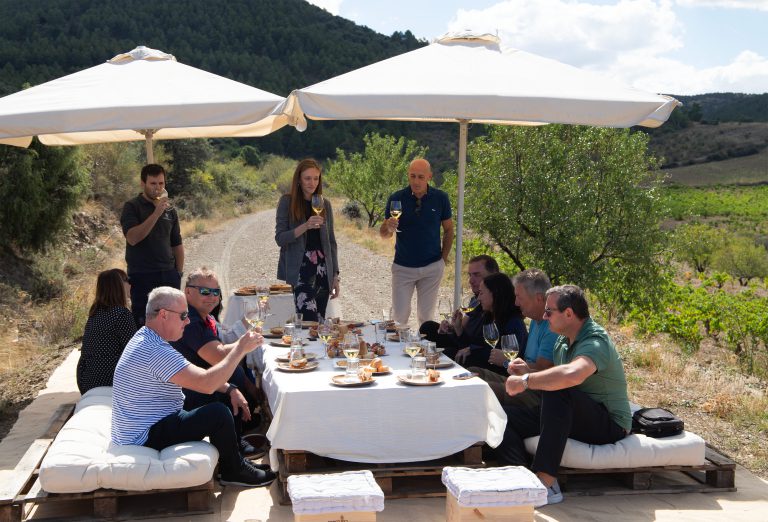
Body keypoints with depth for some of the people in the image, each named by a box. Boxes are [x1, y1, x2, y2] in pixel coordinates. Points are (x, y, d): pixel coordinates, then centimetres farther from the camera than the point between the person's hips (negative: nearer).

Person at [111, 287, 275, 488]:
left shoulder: (145, 339, 8)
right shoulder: (155, 351, -27)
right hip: (144, 438, -11)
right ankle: (234, 472, 3)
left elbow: (198, 378, 12)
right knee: (218, 414, -19)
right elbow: (207, 383, -31)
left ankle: (235, 462, 22)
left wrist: (229, 389, -1)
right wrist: (240, 349, -22)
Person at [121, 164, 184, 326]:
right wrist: (156, 213, -19)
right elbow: (132, 238, -17)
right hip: (142, 276, -4)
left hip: (168, 275, 4)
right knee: (143, 323, -3)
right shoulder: (132, 207, -1)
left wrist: (179, 273, 11)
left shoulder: (170, 210, 13)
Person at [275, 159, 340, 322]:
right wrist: (305, 226, -21)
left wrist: (335, 275, 11)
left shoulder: (325, 204, 12)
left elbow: (331, 241, 15)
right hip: (300, 269, -4)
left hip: (322, 269, 4)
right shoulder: (287, 202, 0)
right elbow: (280, 238, -6)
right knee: (310, 320, -17)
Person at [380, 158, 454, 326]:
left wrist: (444, 258, 2)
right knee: (399, 316, 2)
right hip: (403, 267, 0)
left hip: (432, 267, 1)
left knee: (426, 316, 11)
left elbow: (448, 230, 8)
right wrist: (389, 227, -24)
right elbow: (383, 234, -1)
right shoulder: (396, 199, -7)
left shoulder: (440, 198, -5)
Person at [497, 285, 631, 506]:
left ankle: (546, 482, -36)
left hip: (610, 425, -9)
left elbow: (572, 375, -42)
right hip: (573, 417, 9)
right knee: (503, 416, -7)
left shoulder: (596, 341, -21)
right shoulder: (563, 340, 10)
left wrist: (525, 381, -32)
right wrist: (526, 370, -2)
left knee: (558, 392, -37)